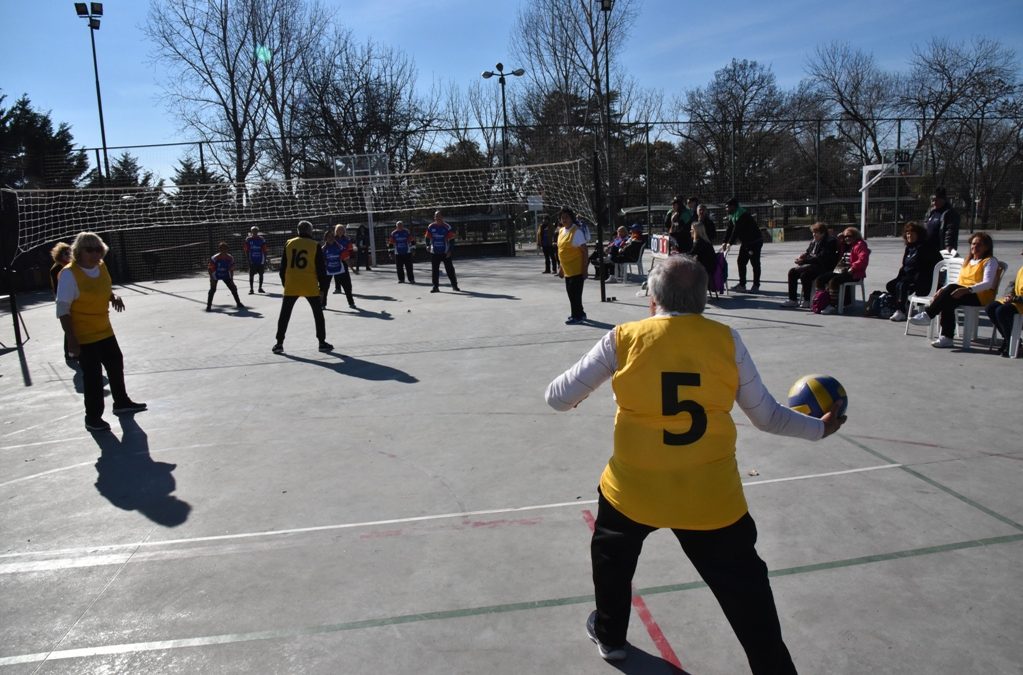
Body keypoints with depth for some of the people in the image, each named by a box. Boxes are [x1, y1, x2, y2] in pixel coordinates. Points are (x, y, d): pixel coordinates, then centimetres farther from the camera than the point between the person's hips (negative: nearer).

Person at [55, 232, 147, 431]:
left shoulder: (101, 267, 1)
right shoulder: (69, 274, -20)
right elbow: (63, 310, -19)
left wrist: (115, 297, -5)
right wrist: (72, 340, -23)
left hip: (105, 332, 8)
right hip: (83, 336, -8)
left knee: (116, 364, 20)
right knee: (93, 376, -1)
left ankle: (121, 402, 40)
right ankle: (92, 417, 15)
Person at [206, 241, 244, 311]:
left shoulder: (230, 258, -11)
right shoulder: (214, 258, -22)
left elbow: (231, 269, -1)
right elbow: (210, 269, -17)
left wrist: (231, 279, -5)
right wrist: (212, 279, -23)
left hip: (226, 276, 4)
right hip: (215, 276, -4)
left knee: (233, 288, 2)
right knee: (212, 289, -16)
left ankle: (238, 303, 19)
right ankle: (208, 306, -10)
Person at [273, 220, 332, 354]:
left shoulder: (289, 244, 5)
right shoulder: (315, 246, -3)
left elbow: (283, 266, 9)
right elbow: (321, 268, -3)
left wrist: (284, 282, 19)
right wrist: (323, 284, 5)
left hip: (291, 285, 2)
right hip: (310, 286, -2)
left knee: (284, 315, 10)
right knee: (318, 314, 10)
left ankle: (279, 343, 10)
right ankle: (322, 343, 8)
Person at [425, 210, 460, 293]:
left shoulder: (447, 227, -6)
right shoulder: (431, 227, 2)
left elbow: (451, 239, -6)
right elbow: (428, 237, 12)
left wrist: (450, 251, -12)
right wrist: (428, 245, -5)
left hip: (446, 252, -2)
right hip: (434, 252, 2)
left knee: (450, 269, 2)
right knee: (435, 270, 4)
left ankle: (454, 285, 13)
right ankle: (435, 287, 11)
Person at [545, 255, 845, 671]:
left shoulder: (624, 339, -7)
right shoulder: (726, 340, -3)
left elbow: (559, 399, -4)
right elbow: (767, 417, 3)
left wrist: (556, 393, 20)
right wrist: (819, 427, 21)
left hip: (634, 488, 1)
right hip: (712, 495, 0)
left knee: (610, 553, 30)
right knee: (746, 590, 15)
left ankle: (610, 635, 48)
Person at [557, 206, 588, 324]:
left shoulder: (577, 231, -14)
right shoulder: (561, 231, 10)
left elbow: (584, 251, -14)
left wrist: (584, 269, -18)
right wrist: (561, 267, 19)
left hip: (576, 269, -8)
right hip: (567, 270, 8)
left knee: (575, 292, -4)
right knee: (571, 292, 15)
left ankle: (577, 316, 8)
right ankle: (579, 314, 29)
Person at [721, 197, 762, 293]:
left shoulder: (742, 215, -23)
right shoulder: (732, 216, 7)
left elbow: (736, 230, -28)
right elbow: (729, 230, 6)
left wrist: (730, 243, -29)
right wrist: (725, 243, -3)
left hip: (755, 242, -10)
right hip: (745, 242, 10)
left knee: (755, 263, -4)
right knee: (740, 262, 8)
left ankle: (756, 286, 2)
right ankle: (742, 284, 13)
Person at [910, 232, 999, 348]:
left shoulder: (990, 261, 1)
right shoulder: (967, 260, 23)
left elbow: (987, 284, -15)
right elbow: (959, 281, 20)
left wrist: (967, 290, -32)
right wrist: (943, 289, -1)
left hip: (981, 296, -6)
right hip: (963, 294, 6)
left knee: (952, 288, -32)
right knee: (948, 302, -29)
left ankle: (927, 315, -27)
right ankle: (946, 337, -32)